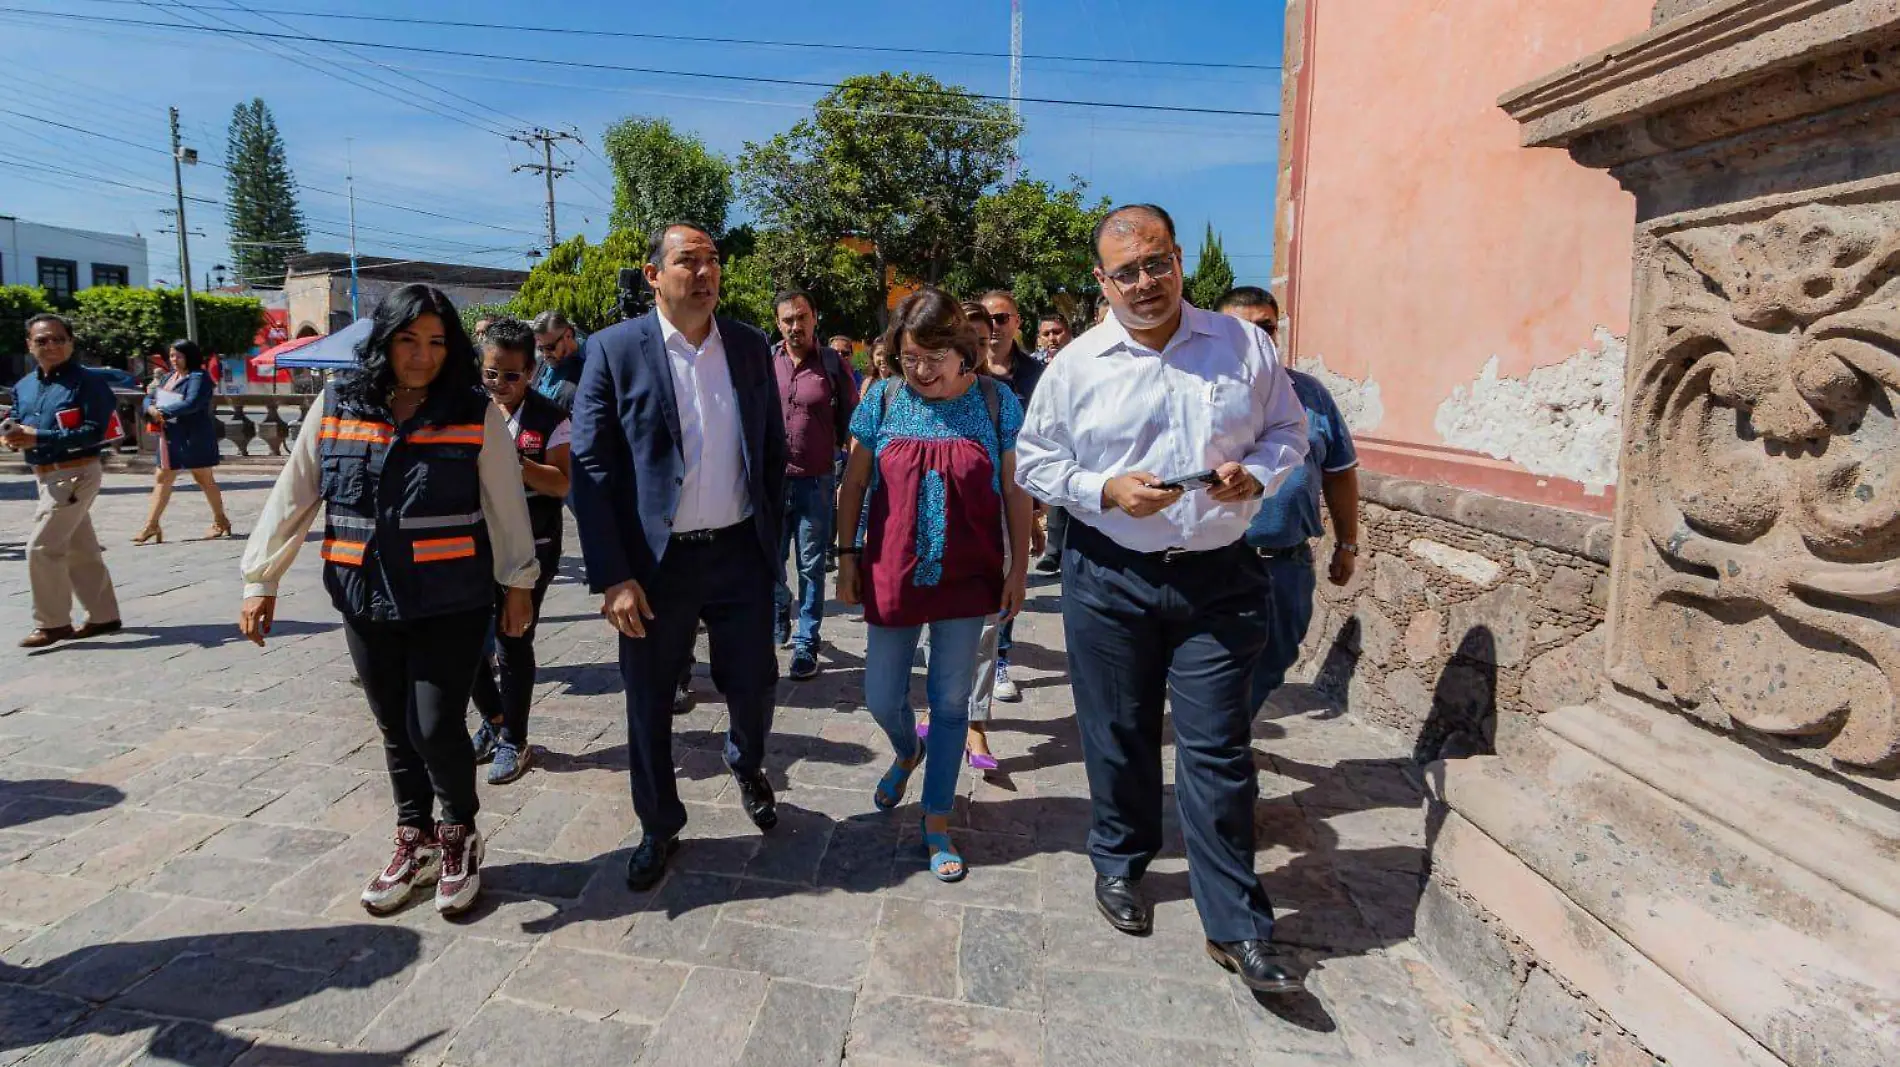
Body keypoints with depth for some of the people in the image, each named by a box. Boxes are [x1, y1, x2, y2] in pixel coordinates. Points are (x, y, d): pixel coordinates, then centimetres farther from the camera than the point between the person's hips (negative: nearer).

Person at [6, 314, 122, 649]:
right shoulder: (24, 387, 12)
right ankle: (103, 616, 23)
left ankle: (52, 623, 3)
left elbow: (93, 432, -21)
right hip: (46, 476, 8)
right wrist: (13, 435, -9)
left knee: (41, 548, -8)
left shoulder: (87, 382, -13)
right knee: (81, 549, 14)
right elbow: (16, 424, 15)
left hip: (75, 474, -8)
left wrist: (38, 438, -24)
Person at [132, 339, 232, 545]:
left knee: (203, 478, 2)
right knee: (163, 479, 8)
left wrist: (164, 412, -23)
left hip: (194, 437, -8)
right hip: (170, 436, 8)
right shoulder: (170, 376, 15)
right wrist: (151, 408, -8)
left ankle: (220, 521, 15)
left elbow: (192, 403, -24)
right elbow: (150, 398, 14)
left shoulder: (198, 377, -10)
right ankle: (151, 525, 11)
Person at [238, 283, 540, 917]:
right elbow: (292, 498, 7)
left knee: (436, 730, -4)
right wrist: (262, 579, 6)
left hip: (452, 604, -3)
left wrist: (519, 583, 2)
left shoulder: (475, 413, -4)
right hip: (367, 604, 3)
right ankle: (414, 841, 33)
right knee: (395, 730, 14)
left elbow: (506, 506, 0)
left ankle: (459, 837, 22)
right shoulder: (335, 408, 3)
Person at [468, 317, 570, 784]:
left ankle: (513, 741, 18)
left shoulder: (550, 419, -4)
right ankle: (493, 719, 31)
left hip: (530, 549, -4)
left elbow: (562, 483, -12)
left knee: (513, 644, 2)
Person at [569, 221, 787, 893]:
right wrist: (613, 577, -13)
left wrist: (773, 536, 7)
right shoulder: (615, 350, -6)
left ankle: (748, 768, 45)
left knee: (754, 685, 11)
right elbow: (590, 469, -8)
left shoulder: (751, 348, 5)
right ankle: (659, 828, 33)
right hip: (656, 562, -2)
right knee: (649, 705, 10)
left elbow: (773, 451, 11)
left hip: (741, 554, 3)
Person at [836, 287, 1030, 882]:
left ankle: (936, 824, 24)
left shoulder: (996, 403, -5)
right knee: (881, 698, 9)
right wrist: (847, 556, 2)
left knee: (951, 703, 8)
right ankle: (907, 752, 45)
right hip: (892, 577, 1)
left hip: (967, 580, -1)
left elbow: (1015, 492, 0)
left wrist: (1019, 567, -1)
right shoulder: (883, 400, -3)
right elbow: (854, 484, 4)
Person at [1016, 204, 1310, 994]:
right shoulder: (1077, 366, 0)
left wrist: (1256, 474, -11)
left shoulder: (1244, 346, 2)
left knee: (1218, 749, 1)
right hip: (1109, 578, 0)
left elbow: (1287, 432, 11)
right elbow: (1035, 461, 5)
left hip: (1219, 577, 0)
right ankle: (1120, 864, 38)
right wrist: (1107, 491, -12)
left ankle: (1237, 927, 15)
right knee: (1118, 737, 13)